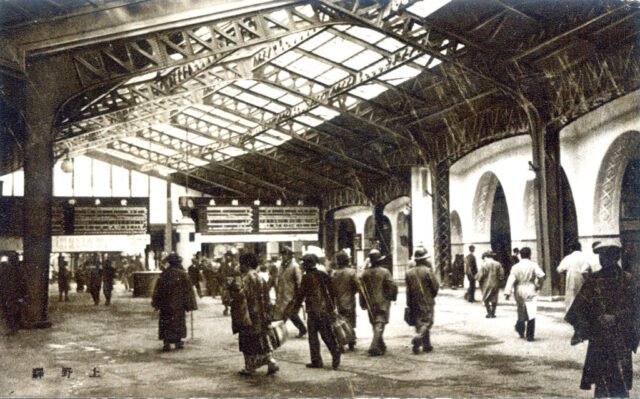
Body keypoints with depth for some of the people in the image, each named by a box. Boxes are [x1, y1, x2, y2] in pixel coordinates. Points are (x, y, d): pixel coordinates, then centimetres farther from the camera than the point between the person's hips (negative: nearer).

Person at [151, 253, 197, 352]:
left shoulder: (163, 275, 2)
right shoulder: (182, 274, -7)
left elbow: (157, 291, 6)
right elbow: (188, 291, -6)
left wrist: (156, 304, 14)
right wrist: (190, 305, 0)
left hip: (165, 305, 2)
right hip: (179, 304, -2)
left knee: (165, 323, 7)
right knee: (179, 322, 10)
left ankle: (166, 343, 1)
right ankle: (178, 342, 15)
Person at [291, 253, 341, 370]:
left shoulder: (307, 277, -9)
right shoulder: (323, 275, 8)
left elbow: (301, 294, -6)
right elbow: (331, 291, 13)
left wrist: (295, 306, 6)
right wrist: (332, 306, 21)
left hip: (313, 310, -6)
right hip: (326, 309, 6)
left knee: (313, 335, 4)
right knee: (327, 335, 12)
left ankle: (316, 361, 5)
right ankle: (336, 353, -5)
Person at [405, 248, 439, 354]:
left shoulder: (408, 273, 2)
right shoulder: (428, 271, -11)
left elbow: (408, 290, 5)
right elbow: (436, 286, -7)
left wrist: (409, 304, 10)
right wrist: (432, 296, 13)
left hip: (415, 303, 5)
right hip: (427, 302, -5)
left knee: (419, 323, 12)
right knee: (427, 322, 0)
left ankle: (426, 345, 16)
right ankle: (418, 338, -23)